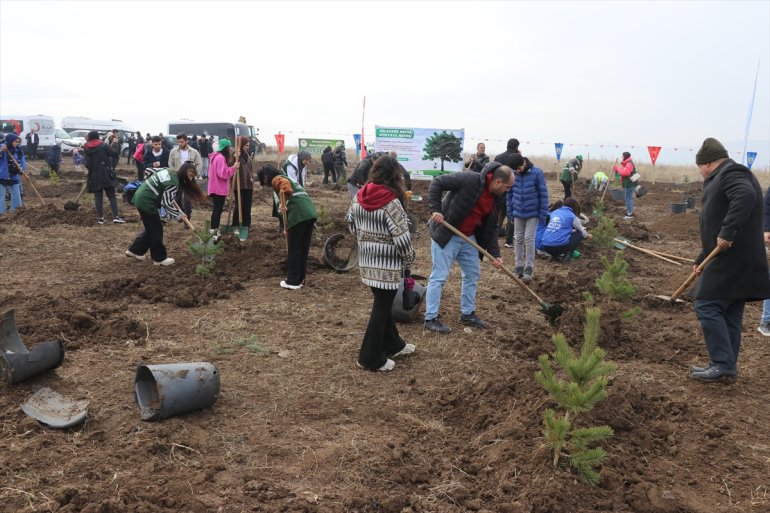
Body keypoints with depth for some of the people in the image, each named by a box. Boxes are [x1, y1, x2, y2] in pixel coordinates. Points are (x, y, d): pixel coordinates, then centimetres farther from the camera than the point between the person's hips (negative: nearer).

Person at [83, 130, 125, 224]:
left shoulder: (86, 149, 3)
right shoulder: (103, 145, -5)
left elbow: (85, 163, -4)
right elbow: (113, 153, -6)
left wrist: (92, 168, 13)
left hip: (94, 176, 2)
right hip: (106, 175, -2)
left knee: (98, 197, 8)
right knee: (111, 196, 3)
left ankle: (100, 217, 9)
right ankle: (116, 217, -5)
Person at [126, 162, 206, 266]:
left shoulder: (167, 170, 5)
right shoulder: (173, 183, -21)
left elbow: (149, 170, 16)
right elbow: (166, 203, -19)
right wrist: (179, 215, -7)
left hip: (140, 197, 9)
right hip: (146, 202, -9)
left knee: (151, 229, 19)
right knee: (156, 230, 3)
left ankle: (134, 250, 28)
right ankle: (160, 258, 14)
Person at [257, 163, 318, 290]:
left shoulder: (276, 179, 6)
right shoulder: (286, 178, 33)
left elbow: (285, 185, -21)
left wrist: (283, 204, -14)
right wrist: (287, 228, 36)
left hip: (298, 215, -9)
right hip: (310, 213, 9)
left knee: (294, 249, 1)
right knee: (304, 248, 16)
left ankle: (292, 281, 8)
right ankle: (300, 279, 24)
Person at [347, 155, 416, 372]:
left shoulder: (358, 197, 2)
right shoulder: (391, 202, -19)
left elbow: (352, 227, 11)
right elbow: (402, 237, -20)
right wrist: (408, 260, -5)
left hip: (366, 260, 7)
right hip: (387, 263, -7)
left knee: (383, 302, 20)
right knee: (381, 307, 4)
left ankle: (392, 345, 36)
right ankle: (370, 358, 13)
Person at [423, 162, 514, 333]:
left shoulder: (495, 199, 4)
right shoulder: (470, 180, -20)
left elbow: (491, 228, 9)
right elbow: (437, 183, -19)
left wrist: (495, 254, 4)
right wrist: (435, 209, -26)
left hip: (468, 238, 8)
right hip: (445, 235, -8)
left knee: (473, 274, 14)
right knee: (439, 276, -4)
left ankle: (467, 314, 29)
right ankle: (430, 318, 7)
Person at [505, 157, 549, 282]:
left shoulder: (537, 173, -14)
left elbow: (543, 194, -10)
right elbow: (509, 195, 3)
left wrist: (543, 214, -10)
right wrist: (510, 213, 4)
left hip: (533, 213, -3)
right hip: (518, 213, 3)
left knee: (529, 239, -4)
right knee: (519, 239, 8)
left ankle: (529, 268, 5)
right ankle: (519, 267, 19)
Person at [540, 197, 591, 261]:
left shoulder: (554, 212, 17)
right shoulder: (572, 216, 3)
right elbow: (581, 230, 20)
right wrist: (588, 236, 44)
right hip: (560, 246, -5)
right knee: (579, 234, 16)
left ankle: (555, 254, 15)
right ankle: (568, 255, 4)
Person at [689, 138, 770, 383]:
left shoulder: (731, 173, -8)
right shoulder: (724, 177, 24)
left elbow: (745, 196, -31)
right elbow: (716, 224, 27)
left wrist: (728, 233, -32)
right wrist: (702, 260, 29)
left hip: (731, 259, -10)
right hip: (736, 261, 10)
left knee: (707, 307, -9)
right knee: (729, 314, 12)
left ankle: (723, 365, -6)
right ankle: (727, 367, 19)